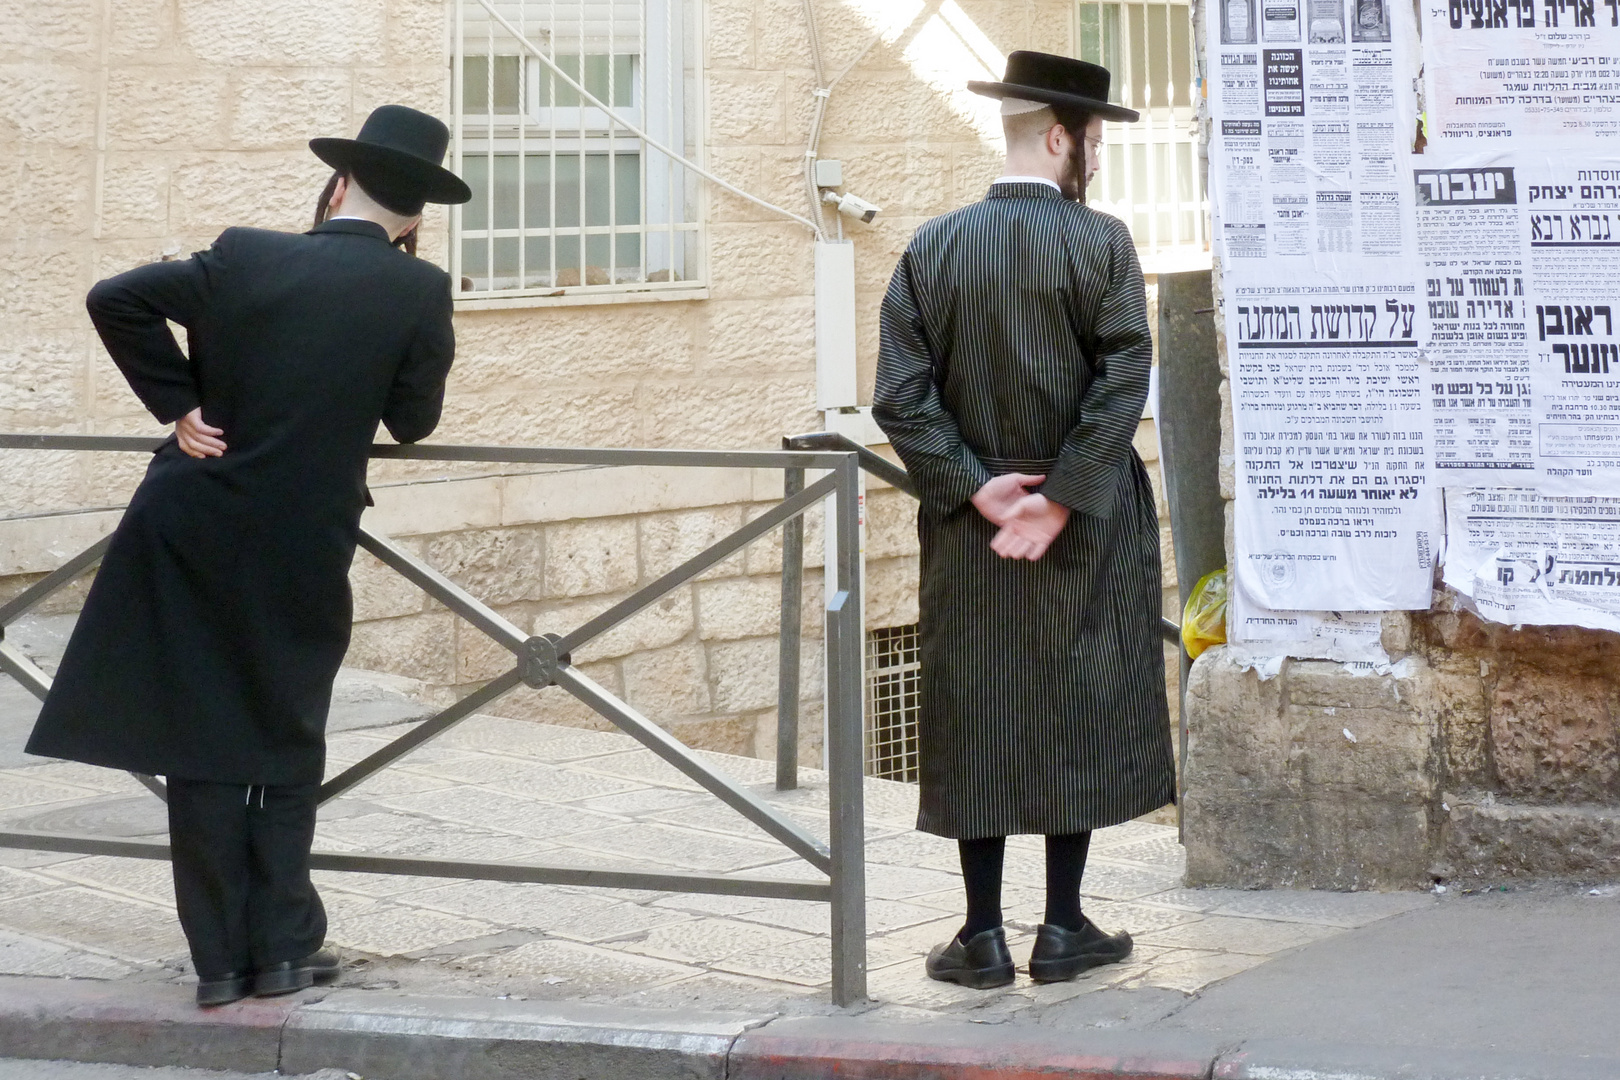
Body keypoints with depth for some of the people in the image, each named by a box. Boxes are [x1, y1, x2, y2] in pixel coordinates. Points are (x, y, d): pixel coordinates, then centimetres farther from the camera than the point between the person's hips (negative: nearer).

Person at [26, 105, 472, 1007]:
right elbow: (414, 421, 0)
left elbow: (116, 299, -5)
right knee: (288, 748, 14)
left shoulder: (244, 258, 0)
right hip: (302, 551, -1)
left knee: (204, 744, 8)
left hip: (195, 539, 2)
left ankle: (221, 956, 11)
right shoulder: (419, 292, -6)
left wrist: (179, 405, -1)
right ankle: (285, 946, 14)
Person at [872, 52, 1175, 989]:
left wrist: (975, 485, -6)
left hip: (969, 531, 3)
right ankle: (1065, 930, 13)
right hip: (1089, 530, -2)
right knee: (1080, 709, 8)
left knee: (976, 716, 8)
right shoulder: (1100, 244, -9)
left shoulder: (932, 248, 0)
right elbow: (1123, 384, -16)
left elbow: (901, 394, -6)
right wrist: (1061, 499, -13)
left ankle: (984, 936, 11)